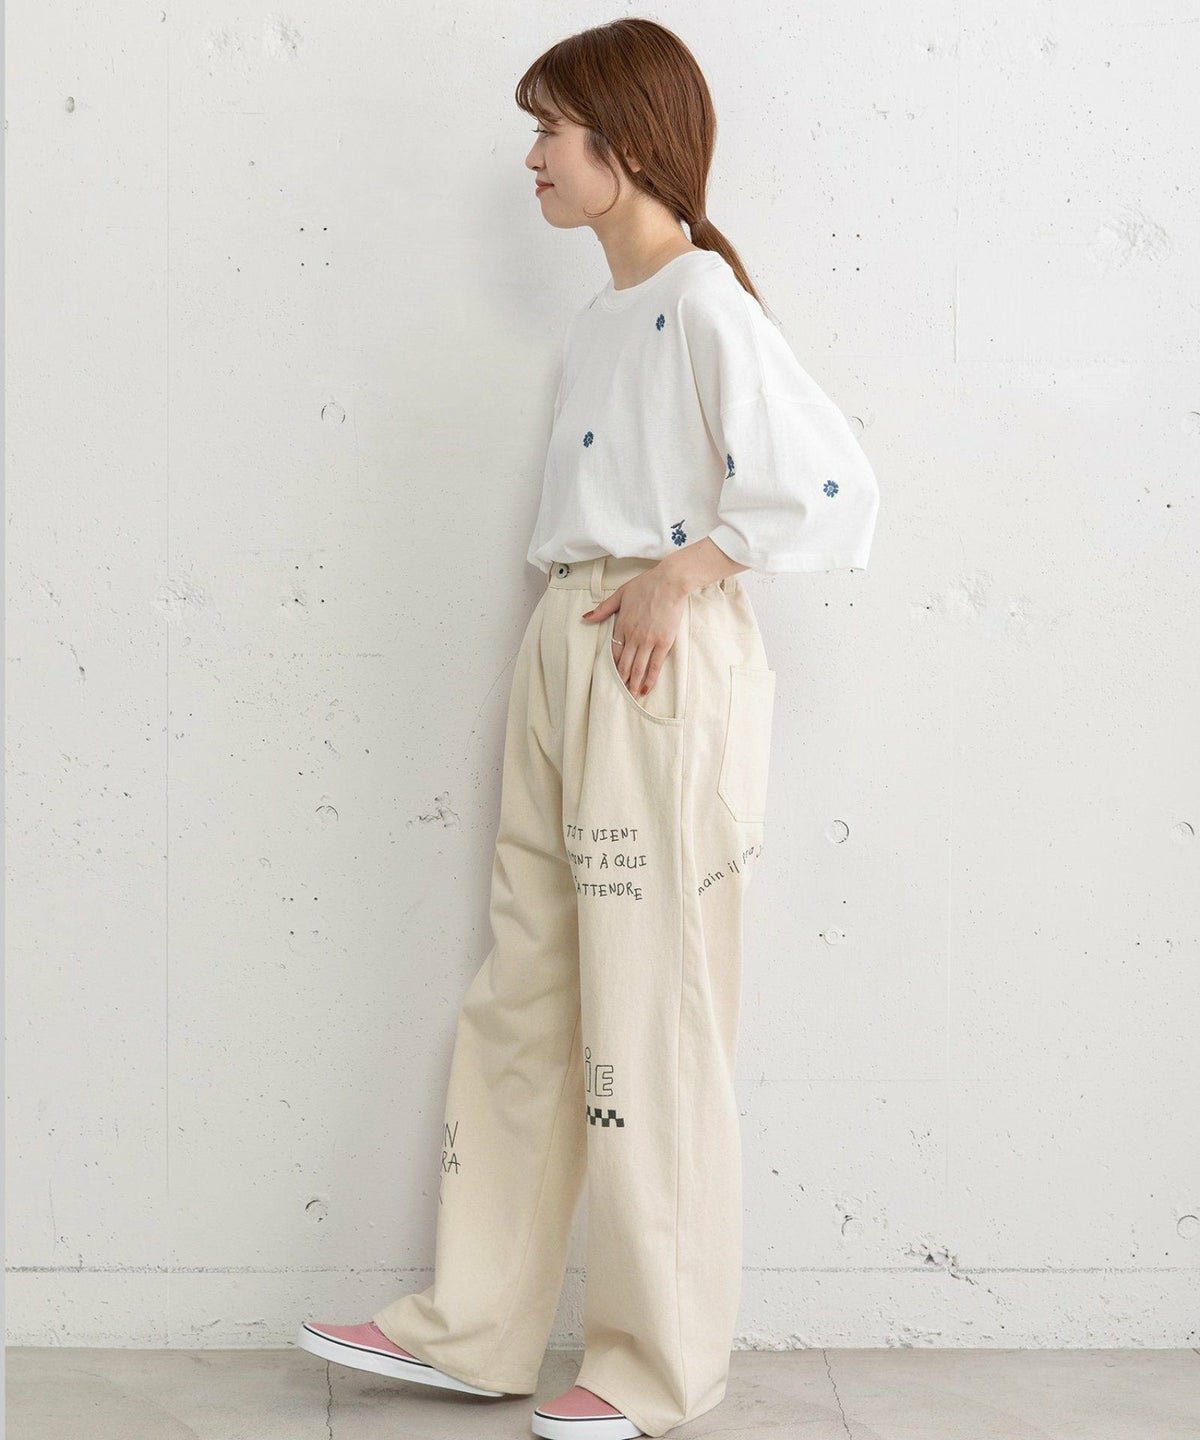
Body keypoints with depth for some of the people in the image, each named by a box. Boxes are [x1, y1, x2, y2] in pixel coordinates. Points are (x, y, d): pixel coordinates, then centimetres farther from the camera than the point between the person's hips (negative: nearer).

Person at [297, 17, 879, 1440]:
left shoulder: (701, 299, -11)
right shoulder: (598, 319, 16)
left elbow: (831, 484, -19)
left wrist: (679, 576, -15)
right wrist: (573, 630, 8)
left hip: (659, 663, -9)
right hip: (562, 651, 9)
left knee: (648, 1014, -1)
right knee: (522, 997, 11)